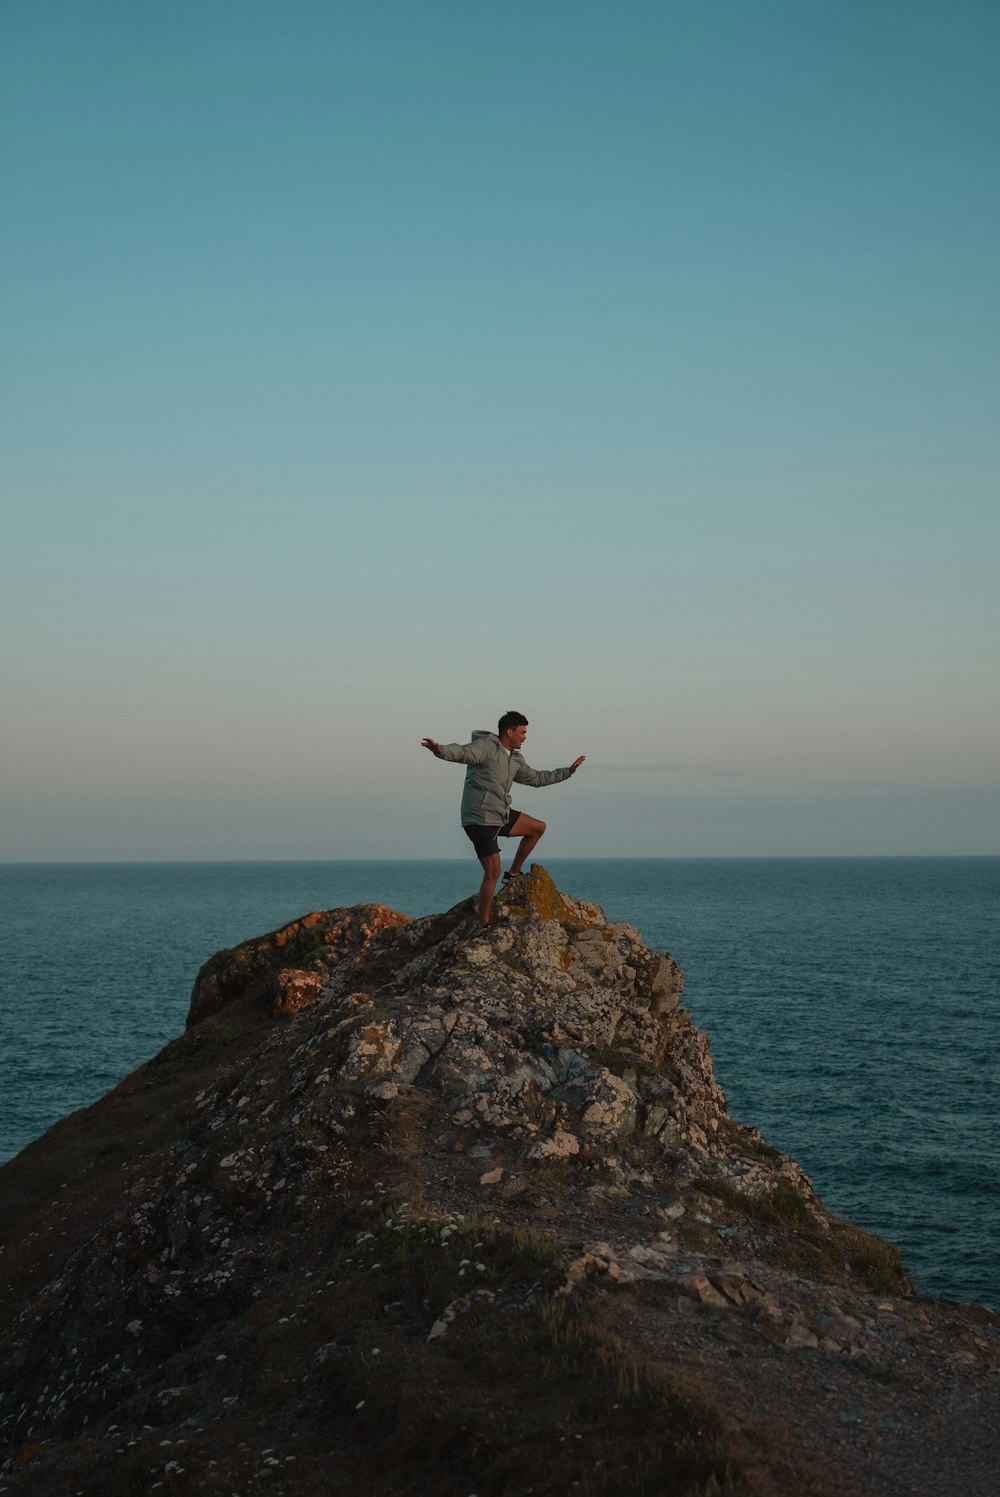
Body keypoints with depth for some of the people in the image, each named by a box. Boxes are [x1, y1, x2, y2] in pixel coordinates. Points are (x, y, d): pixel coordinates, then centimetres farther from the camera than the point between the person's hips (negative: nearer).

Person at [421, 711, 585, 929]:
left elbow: (536, 778, 30)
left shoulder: (515, 759, 15)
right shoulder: (486, 746, -12)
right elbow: (463, 752, -32)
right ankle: (483, 926, -4)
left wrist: (568, 771, 35)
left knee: (538, 828, 18)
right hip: (480, 819, -9)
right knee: (493, 872, -10)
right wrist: (440, 750, -54)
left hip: (501, 815, 9)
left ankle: (514, 873, 28)